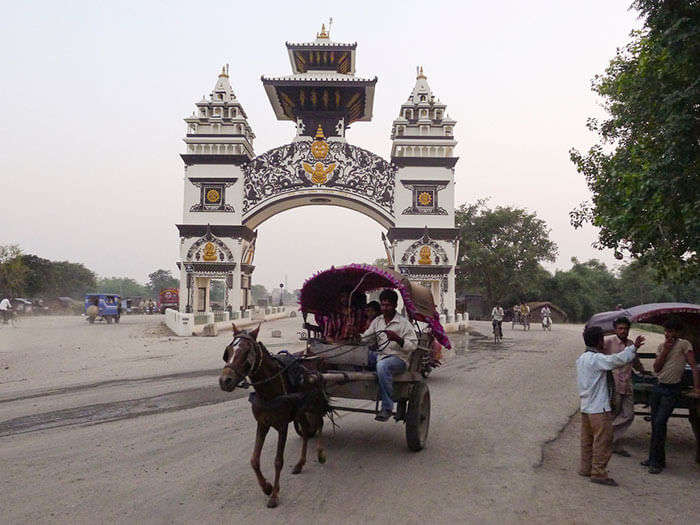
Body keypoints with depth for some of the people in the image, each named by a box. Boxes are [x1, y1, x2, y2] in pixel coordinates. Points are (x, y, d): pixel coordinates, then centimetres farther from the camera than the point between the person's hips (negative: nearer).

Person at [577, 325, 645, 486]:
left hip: (585, 406, 9)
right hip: (599, 408, -9)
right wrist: (634, 347, -16)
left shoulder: (581, 358, 11)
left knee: (587, 440, 17)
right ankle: (598, 473, 5)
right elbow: (620, 359, -27)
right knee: (603, 441, 0)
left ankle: (585, 468, 25)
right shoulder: (597, 359, -19)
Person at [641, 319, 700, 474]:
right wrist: (665, 351, -8)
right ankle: (657, 458, 22)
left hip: (672, 391, -6)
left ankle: (656, 462, -2)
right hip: (658, 387, 6)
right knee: (655, 424, 10)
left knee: (659, 424, -11)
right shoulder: (661, 346, 10)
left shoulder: (683, 344, -8)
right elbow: (656, 368, 3)